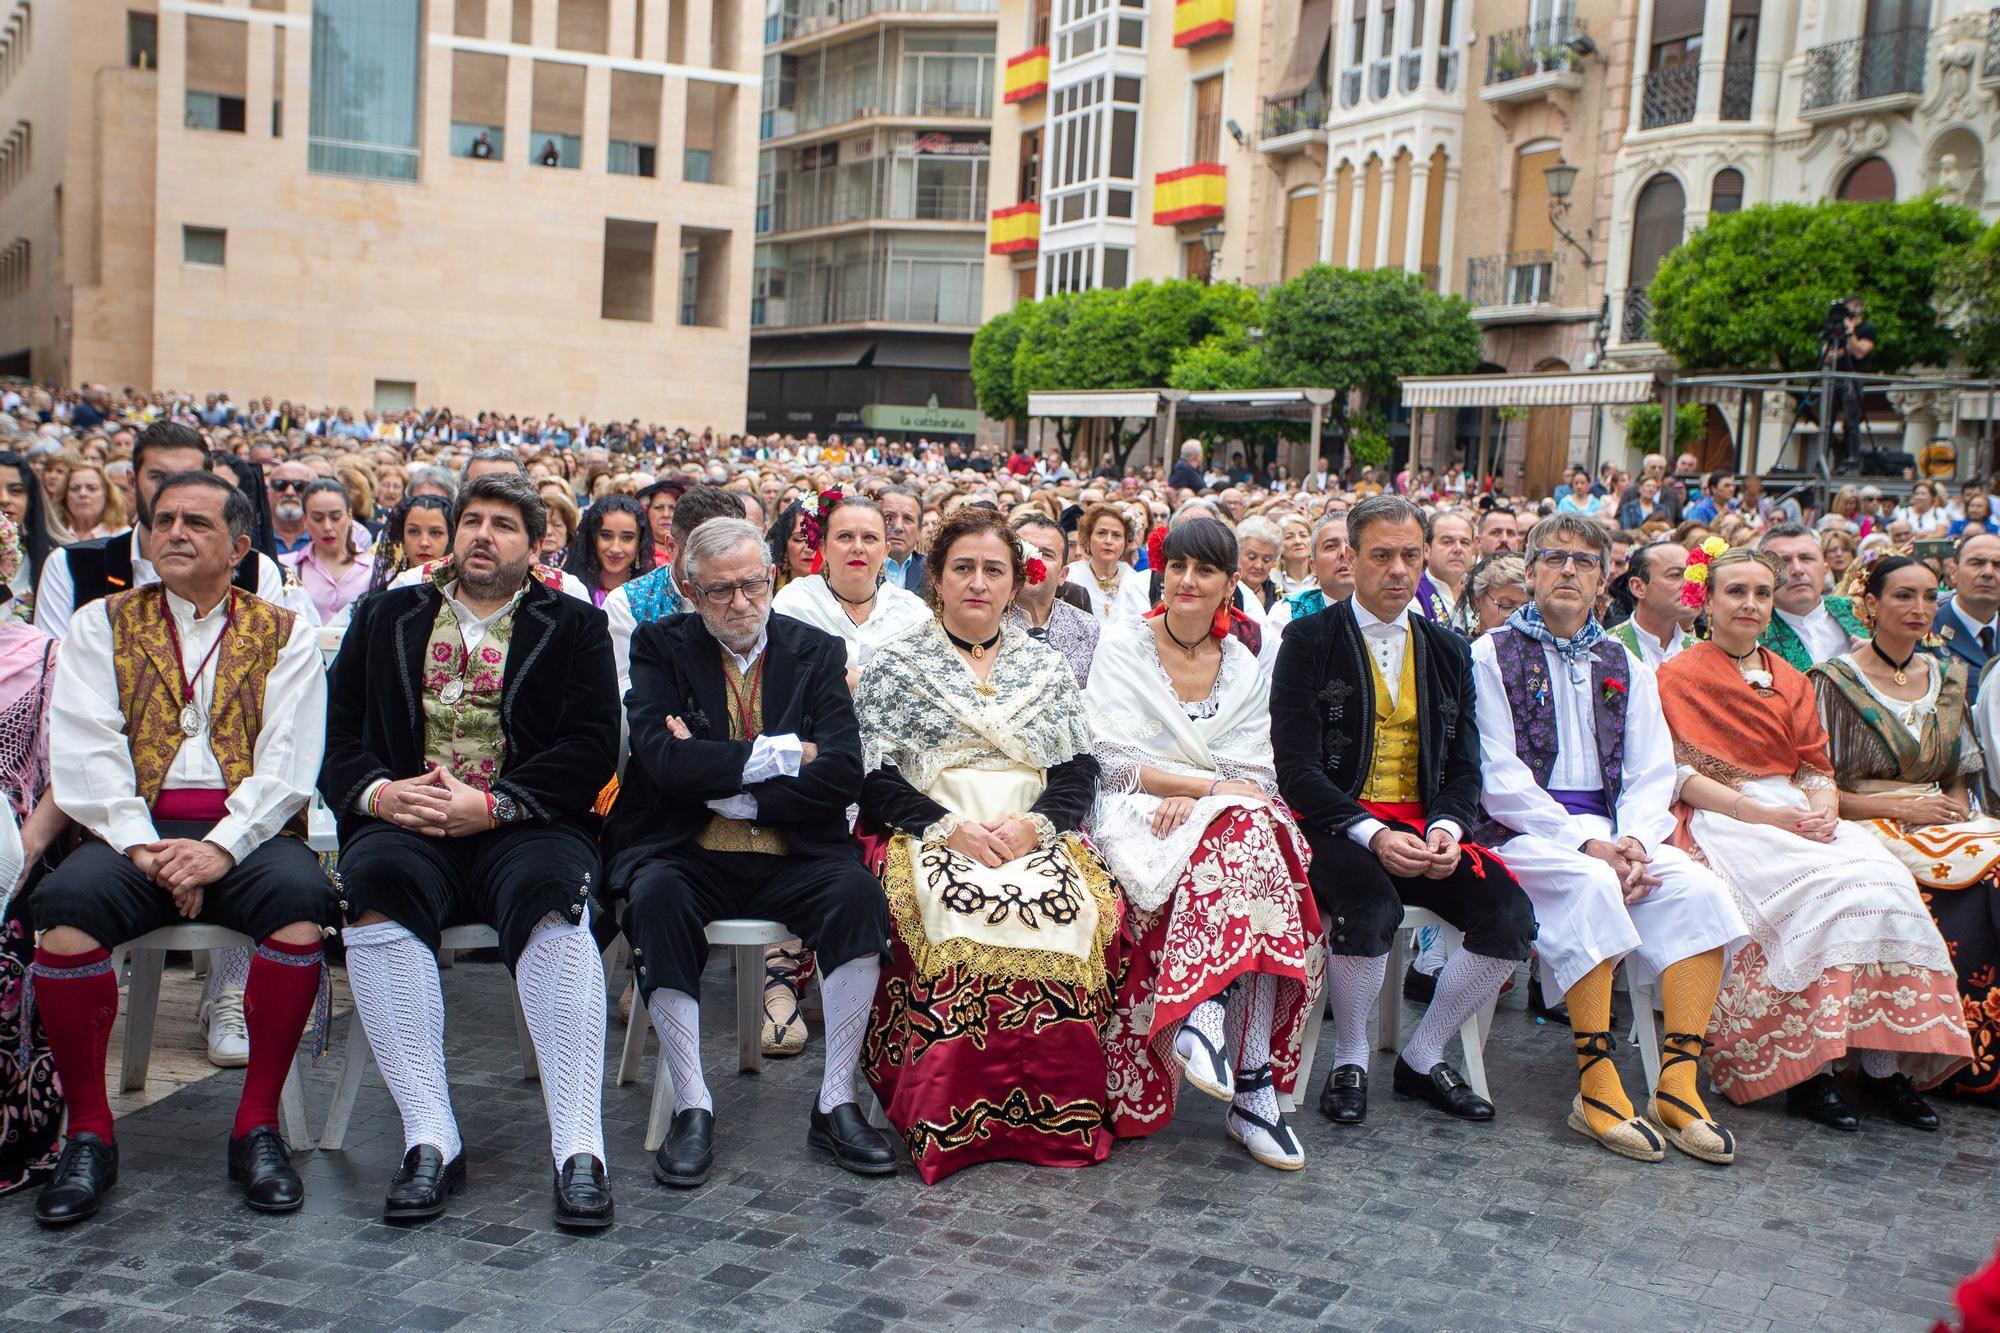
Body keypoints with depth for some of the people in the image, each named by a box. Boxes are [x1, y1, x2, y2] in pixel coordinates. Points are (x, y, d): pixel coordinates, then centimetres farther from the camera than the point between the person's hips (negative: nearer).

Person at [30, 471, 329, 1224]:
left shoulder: (284, 635, 12)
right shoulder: (102, 625, 15)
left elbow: (288, 761, 0)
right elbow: (81, 753, 2)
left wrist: (221, 848, -16)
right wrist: (141, 844, -13)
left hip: (244, 833, -1)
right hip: (135, 831, 1)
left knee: (301, 897, -33)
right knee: (66, 902, -30)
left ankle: (257, 1126, -18)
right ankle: (88, 1136, -13)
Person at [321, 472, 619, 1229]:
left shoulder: (574, 627, 15)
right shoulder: (387, 618, 22)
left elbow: (591, 748, 1)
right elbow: (337, 733, 14)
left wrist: (489, 804, -12)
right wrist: (378, 793, -8)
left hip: (523, 827, -2)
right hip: (405, 821, 2)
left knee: (551, 896, -34)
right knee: (375, 883, -32)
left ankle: (579, 1148, -36)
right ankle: (430, 1139, -30)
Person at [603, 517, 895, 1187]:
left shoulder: (817, 651, 8)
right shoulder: (660, 646, 6)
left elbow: (842, 773, -5)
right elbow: (664, 758, -11)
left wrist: (727, 788, -11)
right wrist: (783, 754, -11)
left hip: (793, 856, 1)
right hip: (689, 855, -1)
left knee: (858, 890, -28)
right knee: (656, 894, -33)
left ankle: (836, 1104, -18)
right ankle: (692, 1108, -22)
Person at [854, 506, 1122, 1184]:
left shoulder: (1049, 669, 20)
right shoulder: (895, 665, 12)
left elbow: (1079, 773, 11)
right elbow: (874, 780, 2)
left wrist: (1035, 824, -11)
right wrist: (949, 828, -14)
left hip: (1037, 841, 2)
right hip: (930, 840, -2)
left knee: (1073, 908, -32)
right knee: (961, 909, -36)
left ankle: (1057, 1110, -20)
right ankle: (955, 1119, -27)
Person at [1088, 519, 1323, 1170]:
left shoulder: (1244, 666, 15)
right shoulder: (1122, 645, 4)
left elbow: (1254, 774, 5)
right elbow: (1113, 762, -6)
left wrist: (1191, 798, -16)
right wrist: (1213, 785, -14)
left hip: (1224, 824, 4)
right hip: (1135, 820, -4)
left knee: (1252, 829, -31)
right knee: (1247, 830, -32)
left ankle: (1202, 1013, -30)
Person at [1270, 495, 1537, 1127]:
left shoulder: (1449, 651, 14)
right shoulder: (1310, 640, -1)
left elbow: (1464, 767, 11)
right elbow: (1296, 768, -9)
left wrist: (1446, 828, -11)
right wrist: (1371, 834, -22)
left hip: (1422, 826, 5)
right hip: (1334, 826, -5)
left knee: (1511, 915, -18)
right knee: (1371, 905, -35)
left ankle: (1423, 1058, 2)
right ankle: (1350, 1062, -8)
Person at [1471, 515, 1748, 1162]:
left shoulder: (1625, 668, 19)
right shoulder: (1493, 655, 4)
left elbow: (1650, 775, 10)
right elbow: (1500, 779, -6)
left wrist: (1632, 839, -12)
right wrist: (1584, 843, -16)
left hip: (1612, 829, 5)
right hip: (1522, 829, -5)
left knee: (1699, 888, -23)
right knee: (1590, 887, -35)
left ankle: (1678, 1084, -24)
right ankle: (1598, 1088, -29)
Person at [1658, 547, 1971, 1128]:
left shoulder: (1790, 681, 21)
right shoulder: (1678, 677, 4)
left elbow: (1816, 765, 15)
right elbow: (1679, 775, -5)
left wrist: (1824, 808, -8)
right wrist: (1760, 812, -16)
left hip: (1798, 816, 5)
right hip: (1722, 820, -5)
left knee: (1886, 878, -23)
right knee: (1827, 888, -31)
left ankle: (1883, 1064, -21)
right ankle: (1808, 1070, -26)